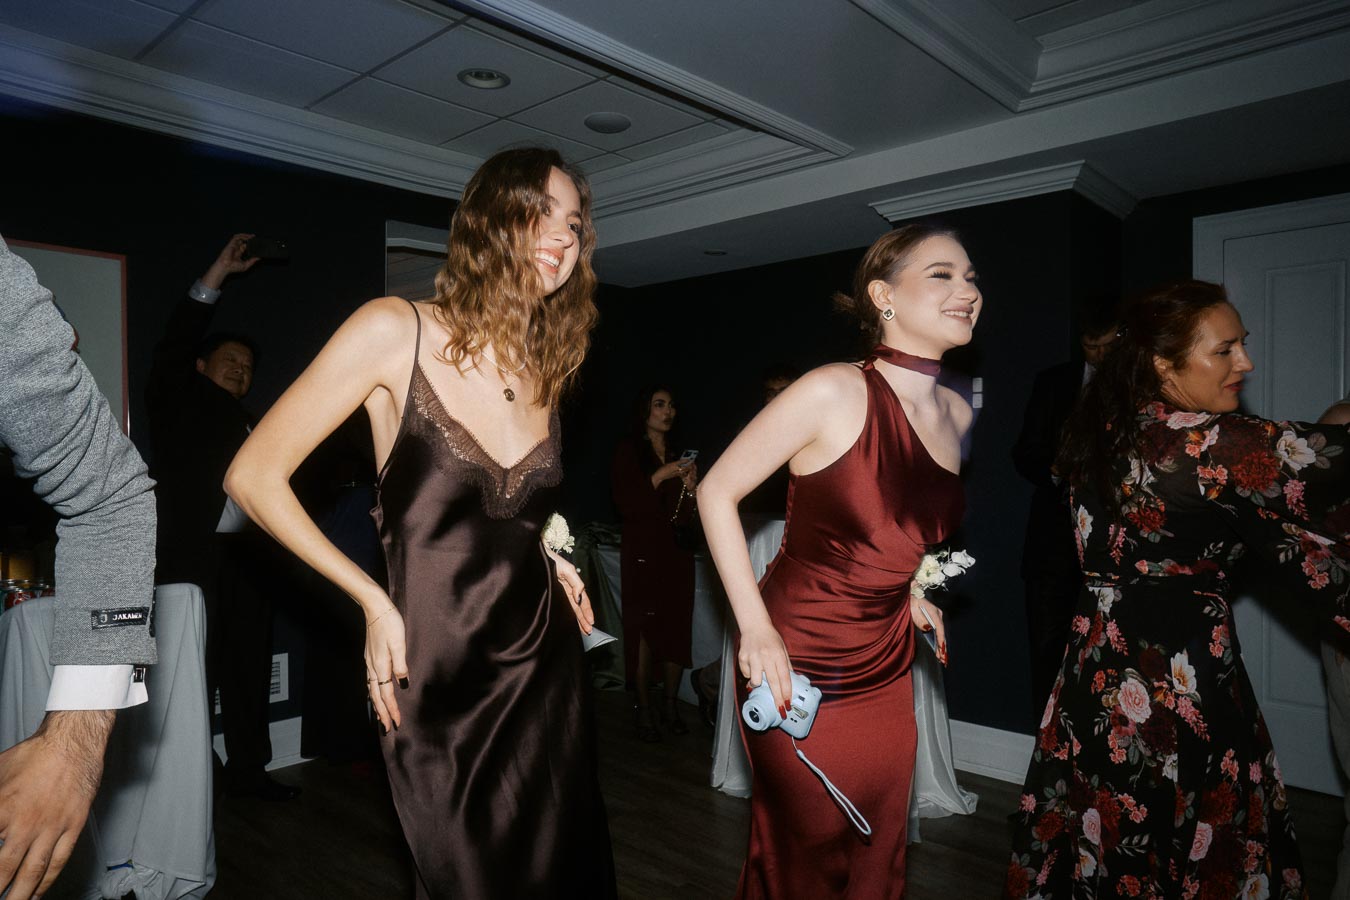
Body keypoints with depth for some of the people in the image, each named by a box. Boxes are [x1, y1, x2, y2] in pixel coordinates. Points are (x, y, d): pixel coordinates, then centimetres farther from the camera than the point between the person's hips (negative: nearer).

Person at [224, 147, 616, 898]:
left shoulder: (546, 369, 4)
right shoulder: (397, 331, -12)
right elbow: (254, 477, -10)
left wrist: (547, 554, 4)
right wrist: (375, 603, -11)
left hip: (545, 666, 5)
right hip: (438, 684, -5)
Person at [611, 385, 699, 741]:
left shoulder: (680, 454, 16)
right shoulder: (628, 451, 2)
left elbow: (687, 518, 15)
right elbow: (626, 504, -9)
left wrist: (690, 485, -3)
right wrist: (661, 475, -13)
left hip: (677, 552, 4)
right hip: (642, 553, -4)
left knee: (677, 629, 1)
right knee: (643, 631, -6)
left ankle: (670, 705, 13)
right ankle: (643, 709, 5)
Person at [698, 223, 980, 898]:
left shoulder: (957, 415, 2)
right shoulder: (835, 392, -19)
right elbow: (716, 493, -14)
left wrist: (909, 590, 5)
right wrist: (756, 627, -19)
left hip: (887, 669, 6)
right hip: (797, 669, -6)